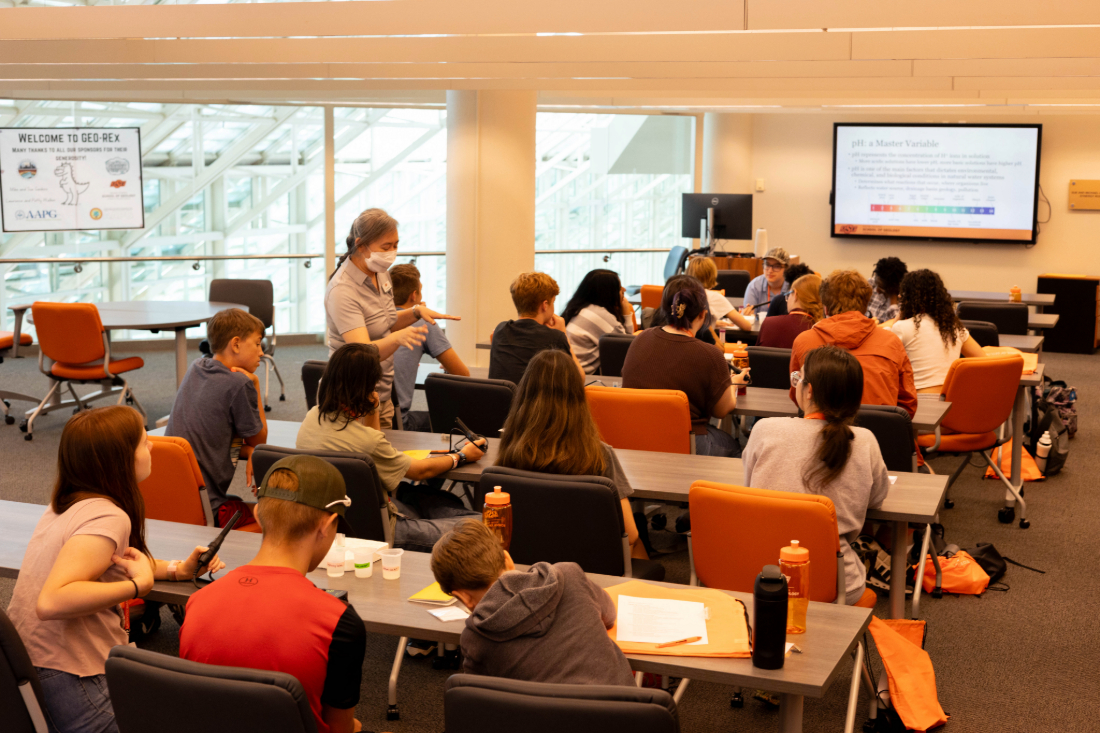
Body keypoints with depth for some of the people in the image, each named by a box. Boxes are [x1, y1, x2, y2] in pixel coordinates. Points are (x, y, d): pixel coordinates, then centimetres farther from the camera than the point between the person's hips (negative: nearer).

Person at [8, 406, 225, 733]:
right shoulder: (108, 518, -20)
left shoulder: (66, 503, 9)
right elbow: (51, 602, -33)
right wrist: (140, 585, -25)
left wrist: (177, 569, 13)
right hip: (72, 688, -9)